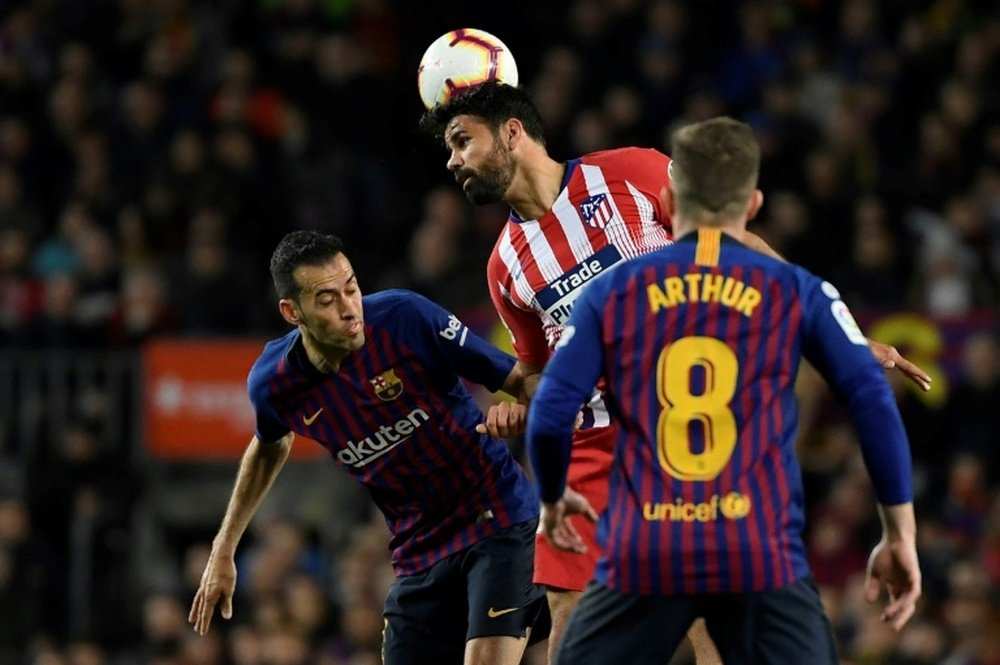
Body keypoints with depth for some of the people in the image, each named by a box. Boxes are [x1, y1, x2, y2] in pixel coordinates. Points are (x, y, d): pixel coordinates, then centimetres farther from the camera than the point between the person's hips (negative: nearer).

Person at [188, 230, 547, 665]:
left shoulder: (406, 318, -19)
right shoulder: (273, 383, -7)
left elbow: (522, 379, -11)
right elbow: (269, 447, 19)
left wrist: (519, 410, -35)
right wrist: (223, 550, 21)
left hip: (499, 522, -4)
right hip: (419, 557, 4)